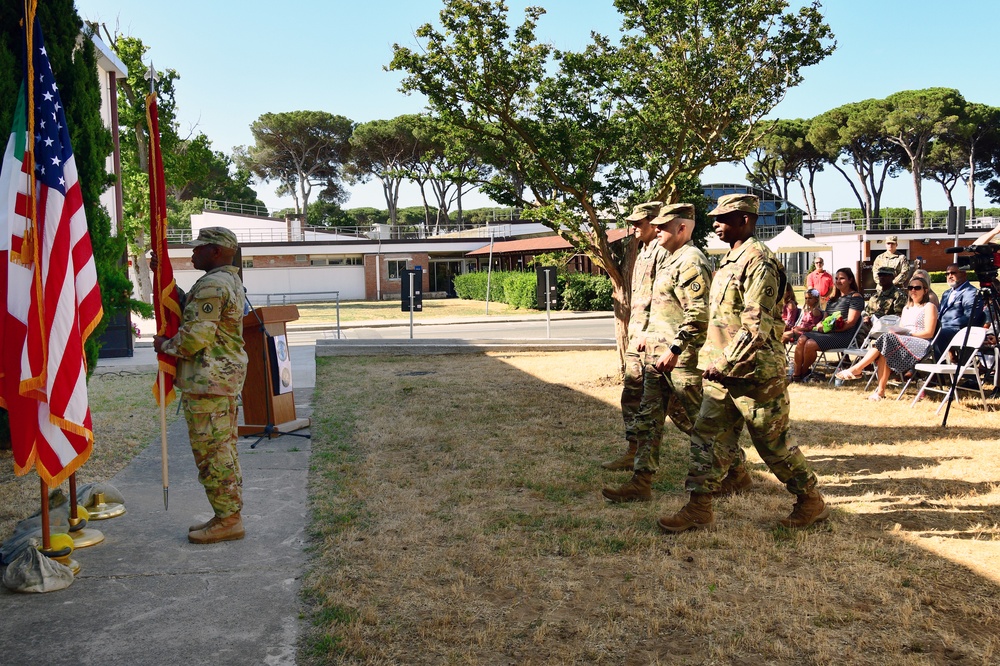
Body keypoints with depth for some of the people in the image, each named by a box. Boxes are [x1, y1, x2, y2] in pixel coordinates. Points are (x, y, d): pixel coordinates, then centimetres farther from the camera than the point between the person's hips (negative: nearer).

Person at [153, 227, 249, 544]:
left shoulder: (211, 285, -17)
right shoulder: (230, 281, 17)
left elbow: (195, 336, -22)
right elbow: (186, 306, 21)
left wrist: (165, 345, -5)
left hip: (208, 379, -11)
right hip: (226, 376, 11)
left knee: (211, 451, -4)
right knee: (224, 449, 15)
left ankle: (227, 520, 2)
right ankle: (229, 515, 22)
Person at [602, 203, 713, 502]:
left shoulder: (691, 261, -15)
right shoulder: (669, 259, 16)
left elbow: (697, 315, -23)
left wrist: (674, 350, -25)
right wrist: (648, 333, 22)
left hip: (681, 358, -10)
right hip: (656, 354, 10)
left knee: (691, 418, 2)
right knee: (648, 418, 7)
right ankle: (640, 483, 11)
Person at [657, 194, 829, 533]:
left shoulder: (758, 261, -16)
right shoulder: (730, 260, 14)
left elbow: (756, 326, -23)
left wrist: (723, 364, -20)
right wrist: (715, 363, 15)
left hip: (755, 373, -9)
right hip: (723, 373, 9)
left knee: (773, 442, 5)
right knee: (708, 435, 6)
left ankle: (811, 501, 24)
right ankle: (699, 507, 13)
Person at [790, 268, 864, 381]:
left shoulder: (855, 297, -2)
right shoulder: (834, 298, 24)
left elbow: (851, 322, -12)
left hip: (844, 335, -8)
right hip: (827, 332, 8)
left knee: (810, 344, -28)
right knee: (802, 339, -18)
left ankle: (803, 372, -5)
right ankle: (796, 373, -19)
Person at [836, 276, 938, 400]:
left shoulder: (929, 307, 6)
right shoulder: (906, 308, 28)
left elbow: (929, 333, -6)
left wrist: (908, 333, -14)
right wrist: (894, 331, -5)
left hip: (920, 345, -5)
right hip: (903, 341, 5)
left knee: (886, 339, -30)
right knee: (883, 352, -30)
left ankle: (856, 369, -31)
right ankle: (880, 390, -36)